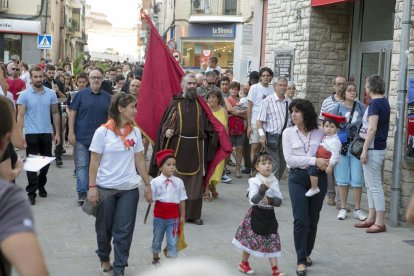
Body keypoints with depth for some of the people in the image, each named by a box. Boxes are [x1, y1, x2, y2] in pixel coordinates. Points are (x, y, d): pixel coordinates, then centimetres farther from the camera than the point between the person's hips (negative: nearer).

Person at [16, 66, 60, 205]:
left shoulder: (51, 93, 2)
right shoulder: (25, 95, -4)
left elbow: (55, 114, 8)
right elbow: (20, 115, -6)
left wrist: (57, 133, 4)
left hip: (47, 133, 3)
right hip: (31, 133, -3)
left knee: (46, 162, 13)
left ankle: (41, 184, 34)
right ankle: (31, 192, 2)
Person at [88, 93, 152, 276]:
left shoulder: (135, 132, 3)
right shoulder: (103, 132, -8)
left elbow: (139, 160, 8)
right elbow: (94, 161, -5)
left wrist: (148, 185, 8)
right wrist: (92, 187, -10)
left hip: (129, 189, 2)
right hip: (106, 188, -2)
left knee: (124, 231, 1)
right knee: (104, 228, 13)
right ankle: (104, 258, 38)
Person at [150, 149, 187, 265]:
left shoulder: (178, 182, -4)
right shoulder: (155, 181, -8)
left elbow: (182, 200, 2)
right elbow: (151, 198, -4)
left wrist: (182, 216, 4)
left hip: (173, 217, 0)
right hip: (159, 216, 0)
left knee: (173, 240, 0)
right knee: (157, 238, 18)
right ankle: (155, 257, 39)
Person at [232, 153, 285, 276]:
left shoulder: (274, 181, 3)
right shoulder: (254, 181, -11)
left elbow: (279, 201, 1)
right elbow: (253, 200, -24)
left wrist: (271, 200, -19)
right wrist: (261, 192, -41)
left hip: (270, 215, 4)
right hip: (256, 214, -4)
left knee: (272, 242, 2)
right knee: (251, 239, 4)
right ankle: (244, 263, 26)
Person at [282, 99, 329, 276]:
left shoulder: (319, 132, 2)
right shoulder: (288, 133, -1)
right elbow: (289, 159, -11)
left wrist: (327, 164, -13)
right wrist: (314, 161, -19)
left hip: (319, 178, 2)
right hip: (298, 178, -2)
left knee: (313, 219, 11)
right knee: (300, 220, -8)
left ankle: (307, 253, 32)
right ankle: (301, 261, 1)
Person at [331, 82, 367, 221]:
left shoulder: (360, 106, 1)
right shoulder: (338, 107, 1)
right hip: (341, 146, 0)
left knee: (357, 178, 2)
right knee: (342, 178, 7)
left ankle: (357, 209, 13)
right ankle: (343, 208, 16)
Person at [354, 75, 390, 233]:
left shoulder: (374, 104, -16)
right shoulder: (384, 102, 13)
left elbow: (372, 128, -23)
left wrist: (365, 150, -20)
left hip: (373, 149, -10)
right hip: (380, 147, 10)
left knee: (375, 186, -5)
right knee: (371, 185, 16)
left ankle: (380, 223, -1)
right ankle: (372, 218, 23)